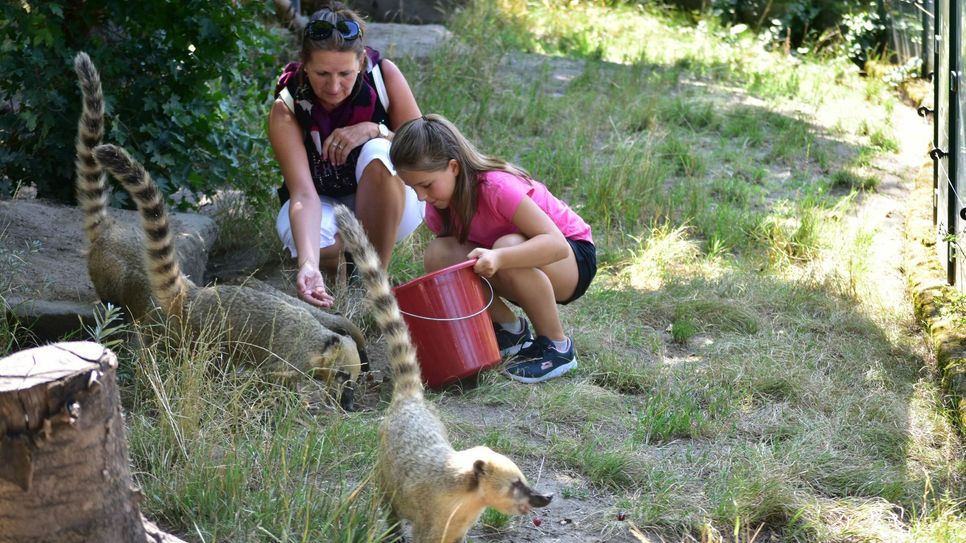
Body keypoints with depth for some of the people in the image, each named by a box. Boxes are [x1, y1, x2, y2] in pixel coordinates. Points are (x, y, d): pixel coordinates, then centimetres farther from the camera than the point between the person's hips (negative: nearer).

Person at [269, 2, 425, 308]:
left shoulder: (384, 75, -19)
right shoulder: (286, 110, -23)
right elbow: (303, 194, -33)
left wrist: (375, 130, -31)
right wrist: (308, 264, -50)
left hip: (390, 208, 1)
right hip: (322, 205, -1)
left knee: (379, 155, -33)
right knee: (317, 243, -37)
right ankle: (331, 264, 2)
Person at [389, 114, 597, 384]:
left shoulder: (497, 187, -31)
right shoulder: (438, 207, -9)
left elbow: (557, 243, -37)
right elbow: (455, 262, 0)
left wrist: (499, 258, -52)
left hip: (574, 258, -6)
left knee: (508, 247, -39)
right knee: (438, 255, -20)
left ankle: (557, 346, -18)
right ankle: (510, 330, -1)